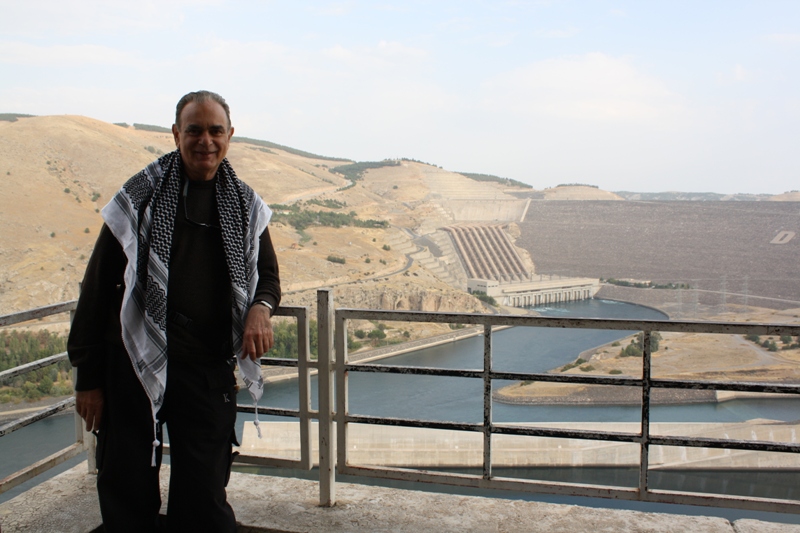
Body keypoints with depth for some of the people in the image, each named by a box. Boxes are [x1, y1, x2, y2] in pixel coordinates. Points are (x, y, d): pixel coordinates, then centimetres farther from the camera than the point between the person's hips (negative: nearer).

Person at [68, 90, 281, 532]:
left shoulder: (244, 207, 6)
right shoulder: (140, 198, -3)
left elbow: (267, 275, 16)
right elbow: (98, 287, -1)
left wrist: (261, 307, -10)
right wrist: (88, 376, -2)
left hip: (210, 371, 2)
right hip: (135, 364, -1)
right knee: (127, 497, 10)